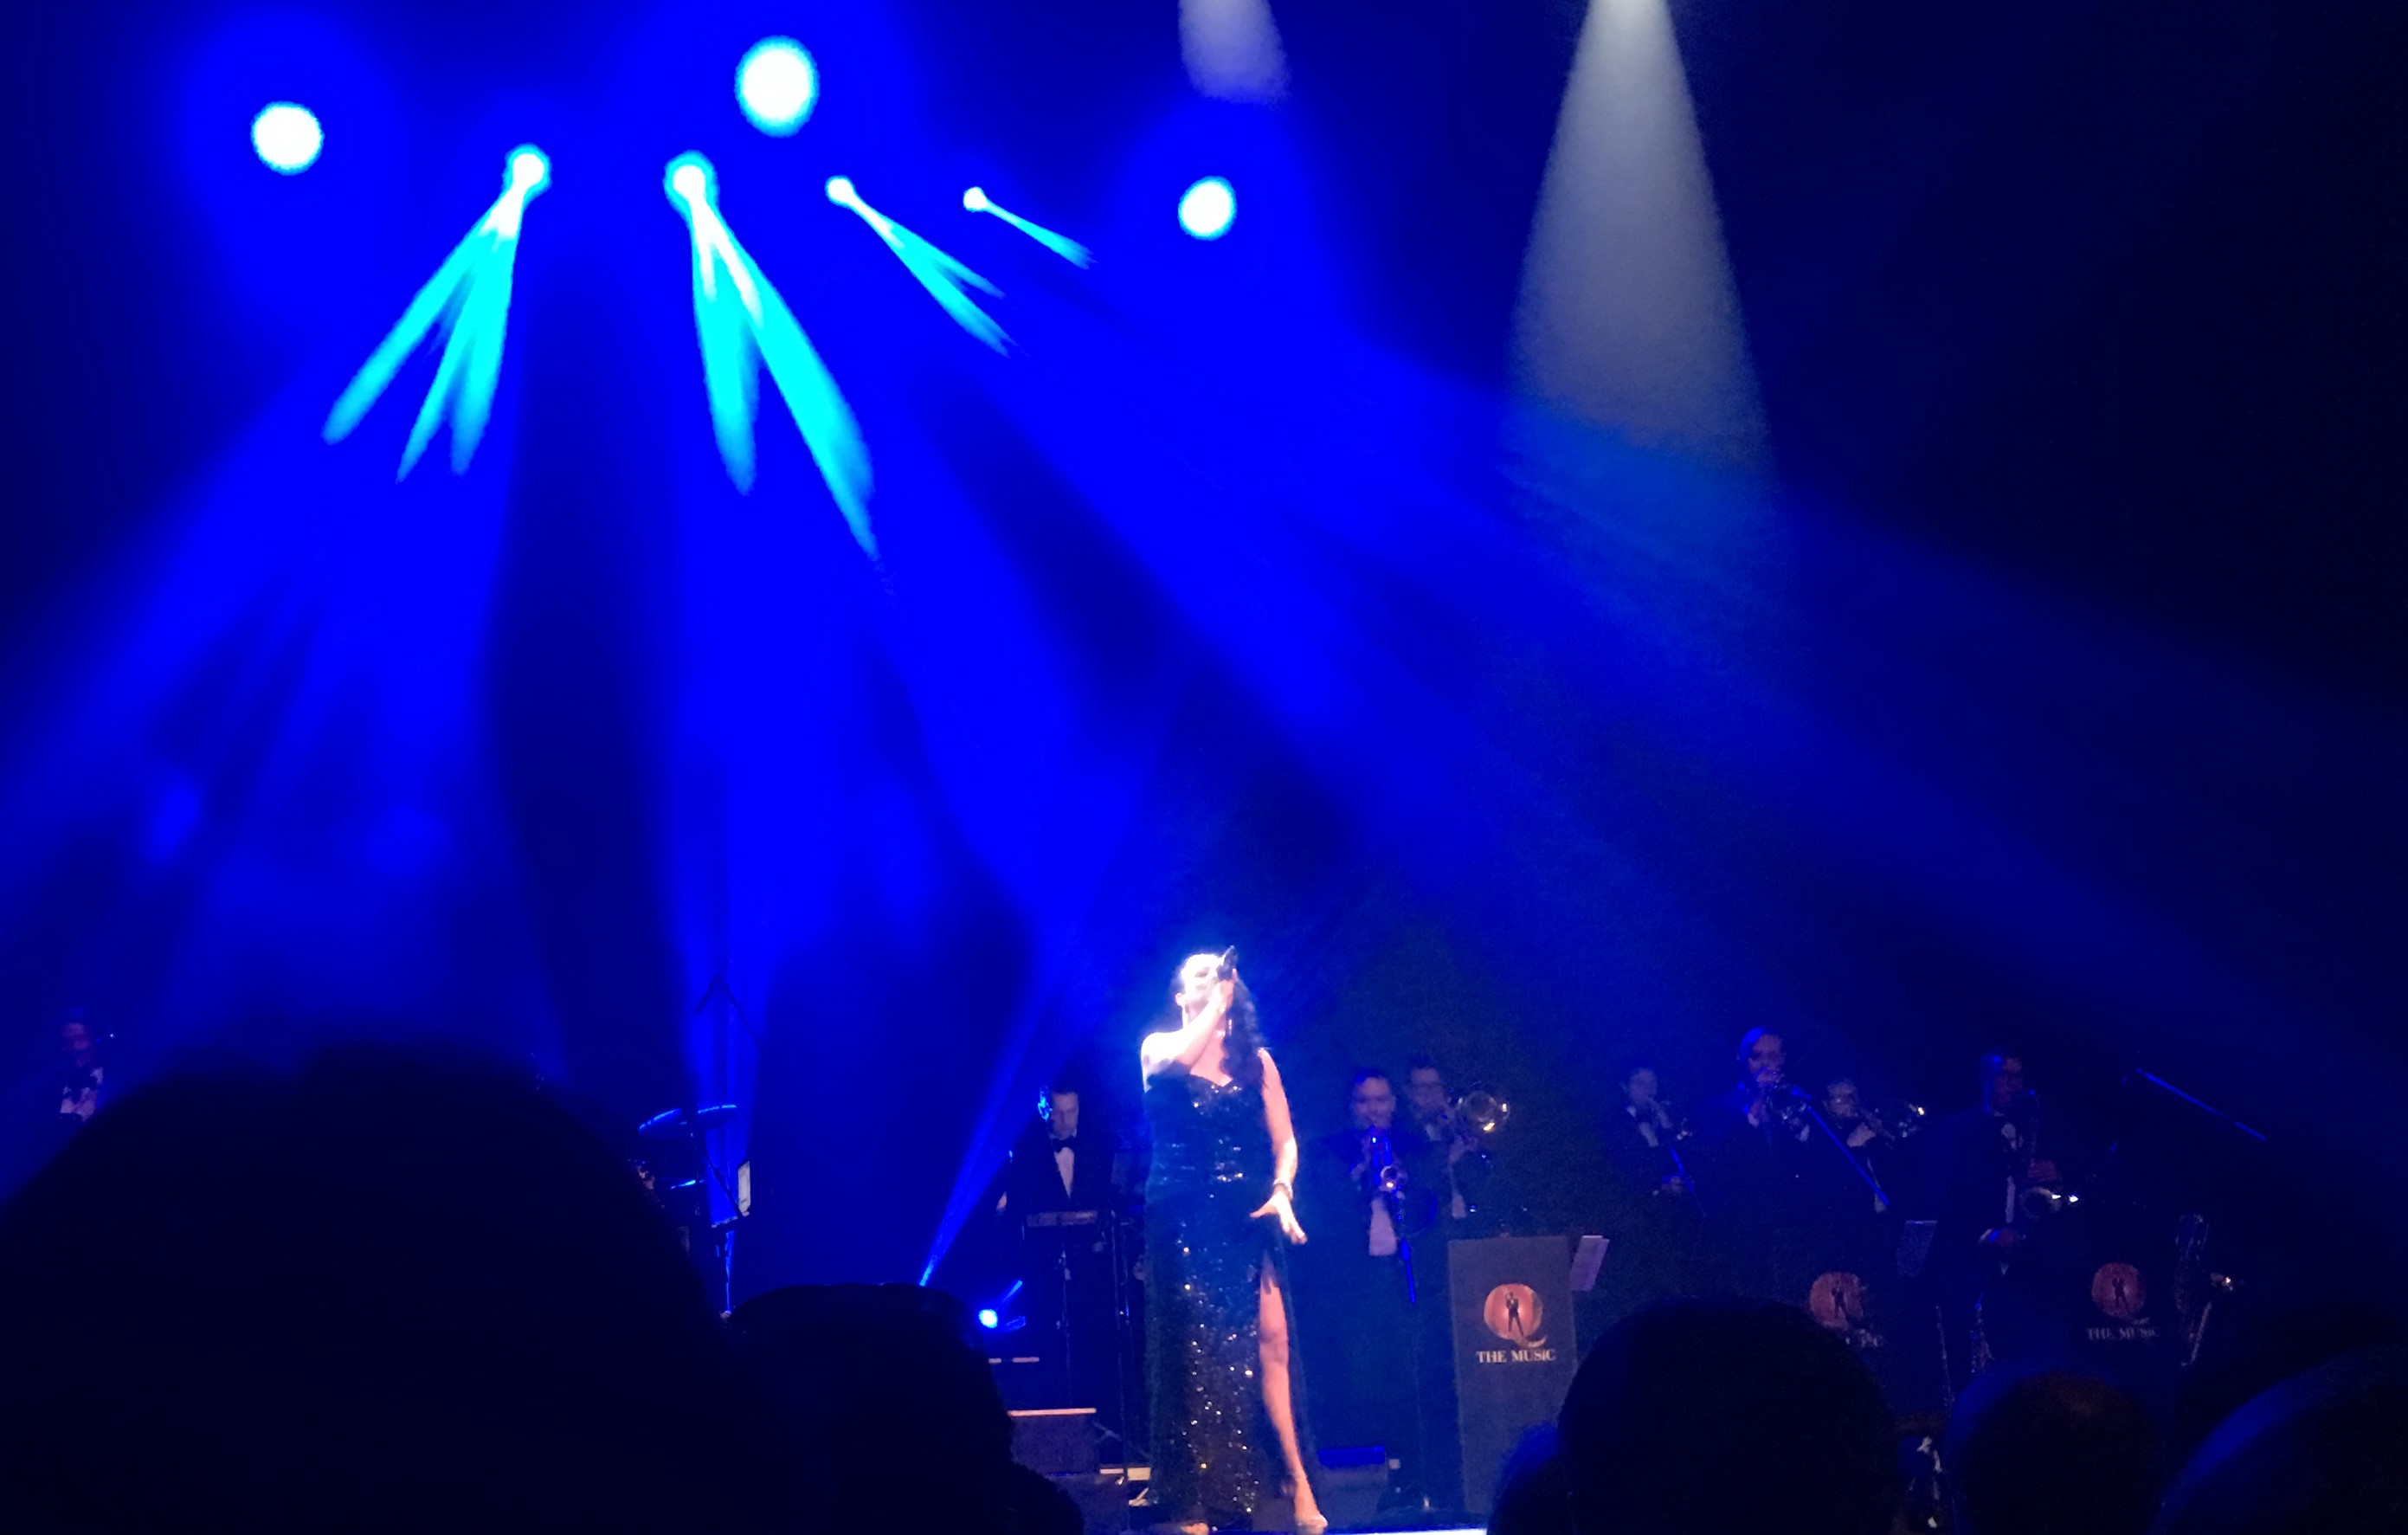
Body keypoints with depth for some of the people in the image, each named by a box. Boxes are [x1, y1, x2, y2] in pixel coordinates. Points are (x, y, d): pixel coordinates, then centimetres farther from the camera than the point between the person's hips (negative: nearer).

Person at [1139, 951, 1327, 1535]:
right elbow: (1176, 1062, -19)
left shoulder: (1256, 1059, 12)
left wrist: (1282, 1191, -11)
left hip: (1249, 1219, 1)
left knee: (1270, 1341, -11)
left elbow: (1284, 1140, 7)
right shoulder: (1158, 1047, 7)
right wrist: (1215, 1005, -10)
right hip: (1183, 1221, -1)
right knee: (1191, 1352, -4)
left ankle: (1300, 1487, -13)